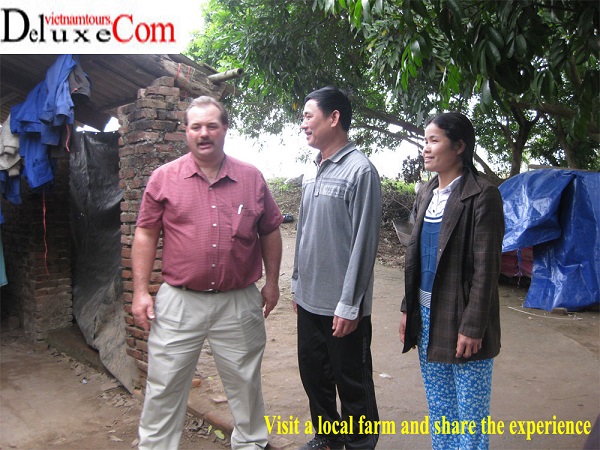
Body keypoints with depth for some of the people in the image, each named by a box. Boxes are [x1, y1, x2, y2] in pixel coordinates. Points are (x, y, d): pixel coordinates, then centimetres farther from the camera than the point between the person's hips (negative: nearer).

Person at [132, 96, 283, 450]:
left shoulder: (252, 178, 3)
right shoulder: (164, 178, 1)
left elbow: (270, 232, 11)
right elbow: (146, 235, 3)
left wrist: (272, 282, 10)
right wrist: (141, 291, -1)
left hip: (240, 302, 1)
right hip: (178, 302, -1)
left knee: (245, 382, 16)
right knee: (165, 386, 9)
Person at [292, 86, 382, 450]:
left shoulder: (360, 171, -13)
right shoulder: (314, 172, 11)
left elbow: (363, 244, -17)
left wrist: (349, 305, -17)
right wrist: (298, 285, 16)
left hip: (341, 306, -8)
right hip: (309, 301, 8)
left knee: (352, 383, 8)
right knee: (313, 374, 19)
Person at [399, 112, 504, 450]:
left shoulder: (482, 196, -12)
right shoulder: (426, 195, 10)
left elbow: (486, 267, -15)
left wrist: (473, 326, -16)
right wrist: (408, 308, 12)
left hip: (461, 320, -7)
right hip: (426, 315, 7)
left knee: (470, 413, 7)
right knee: (438, 410, 18)